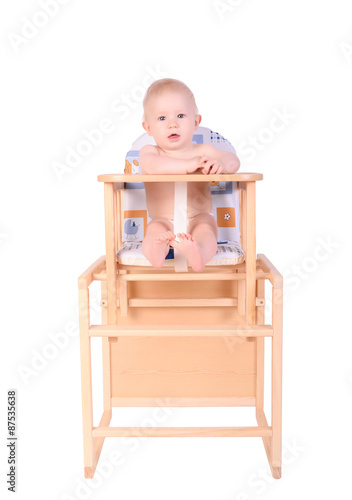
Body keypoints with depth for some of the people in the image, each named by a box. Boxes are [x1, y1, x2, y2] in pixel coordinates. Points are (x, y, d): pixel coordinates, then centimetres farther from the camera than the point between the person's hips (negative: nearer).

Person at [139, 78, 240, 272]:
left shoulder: (202, 151, 6)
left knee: (206, 224, -31)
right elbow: (153, 166, -25)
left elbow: (233, 161, -7)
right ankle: (156, 250, -63)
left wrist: (220, 163, -33)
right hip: (163, 221, 0)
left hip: (198, 219, 1)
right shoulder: (149, 152, 1)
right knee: (155, 228, -31)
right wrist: (188, 165, -36)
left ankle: (199, 253, -62)